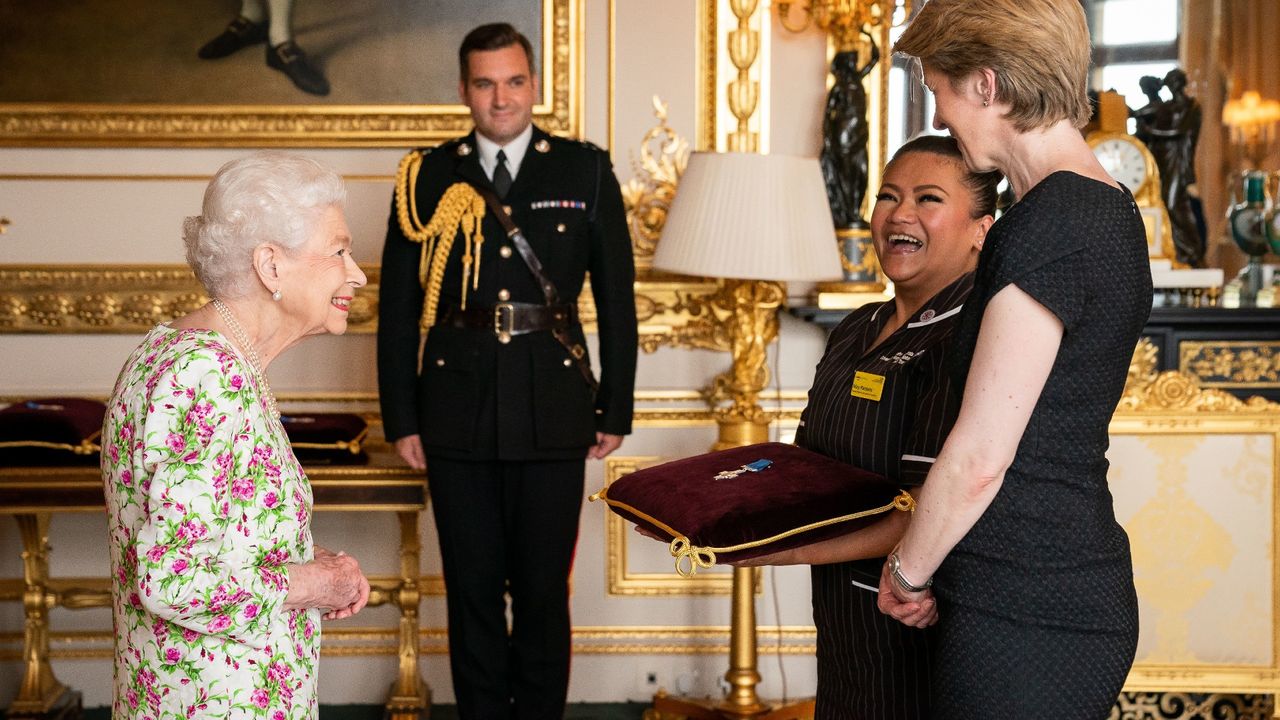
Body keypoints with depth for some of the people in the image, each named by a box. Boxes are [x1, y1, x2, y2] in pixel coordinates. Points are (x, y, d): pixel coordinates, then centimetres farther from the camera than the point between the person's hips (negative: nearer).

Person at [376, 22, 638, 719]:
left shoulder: (586, 171, 3)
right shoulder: (427, 178, 4)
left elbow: (616, 297, 6)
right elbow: (397, 305, 5)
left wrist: (616, 409, 4)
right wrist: (401, 418, 1)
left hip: (553, 411, -1)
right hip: (457, 414, 1)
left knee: (544, 588, 7)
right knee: (473, 589, 10)